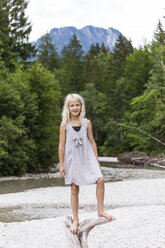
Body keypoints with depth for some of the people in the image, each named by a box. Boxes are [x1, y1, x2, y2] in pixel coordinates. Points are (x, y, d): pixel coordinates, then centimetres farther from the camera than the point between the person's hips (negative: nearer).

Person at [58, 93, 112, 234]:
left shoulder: (87, 123, 3)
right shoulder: (65, 125, -1)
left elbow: (92, 142, 7)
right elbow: (62, 145, 0)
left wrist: (97, 160, 6)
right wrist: (61, 164, -3)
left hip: (87, 158, 2)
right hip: (72, 160, -1)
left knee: (100, 180, -13)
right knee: (74, 189, 4)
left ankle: (100, 211, 6)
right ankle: (75, 220, 15)